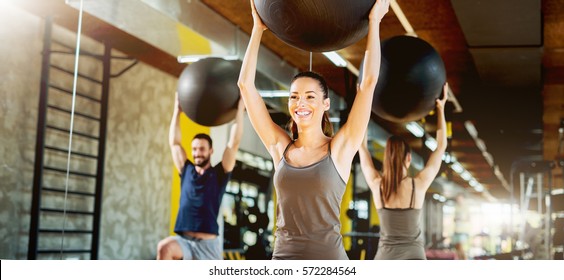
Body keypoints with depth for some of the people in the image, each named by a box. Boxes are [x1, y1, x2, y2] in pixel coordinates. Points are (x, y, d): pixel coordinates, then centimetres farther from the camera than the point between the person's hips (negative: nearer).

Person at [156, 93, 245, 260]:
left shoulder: (219, 174, 3)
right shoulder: (186, 171, 13)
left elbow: (234, 143, -4)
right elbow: (174, 142, 13)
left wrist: (240, 110, -4)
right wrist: (177, 111, 13)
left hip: (208, 243, -2)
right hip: (183, 240, 2)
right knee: (164, 247, -31)